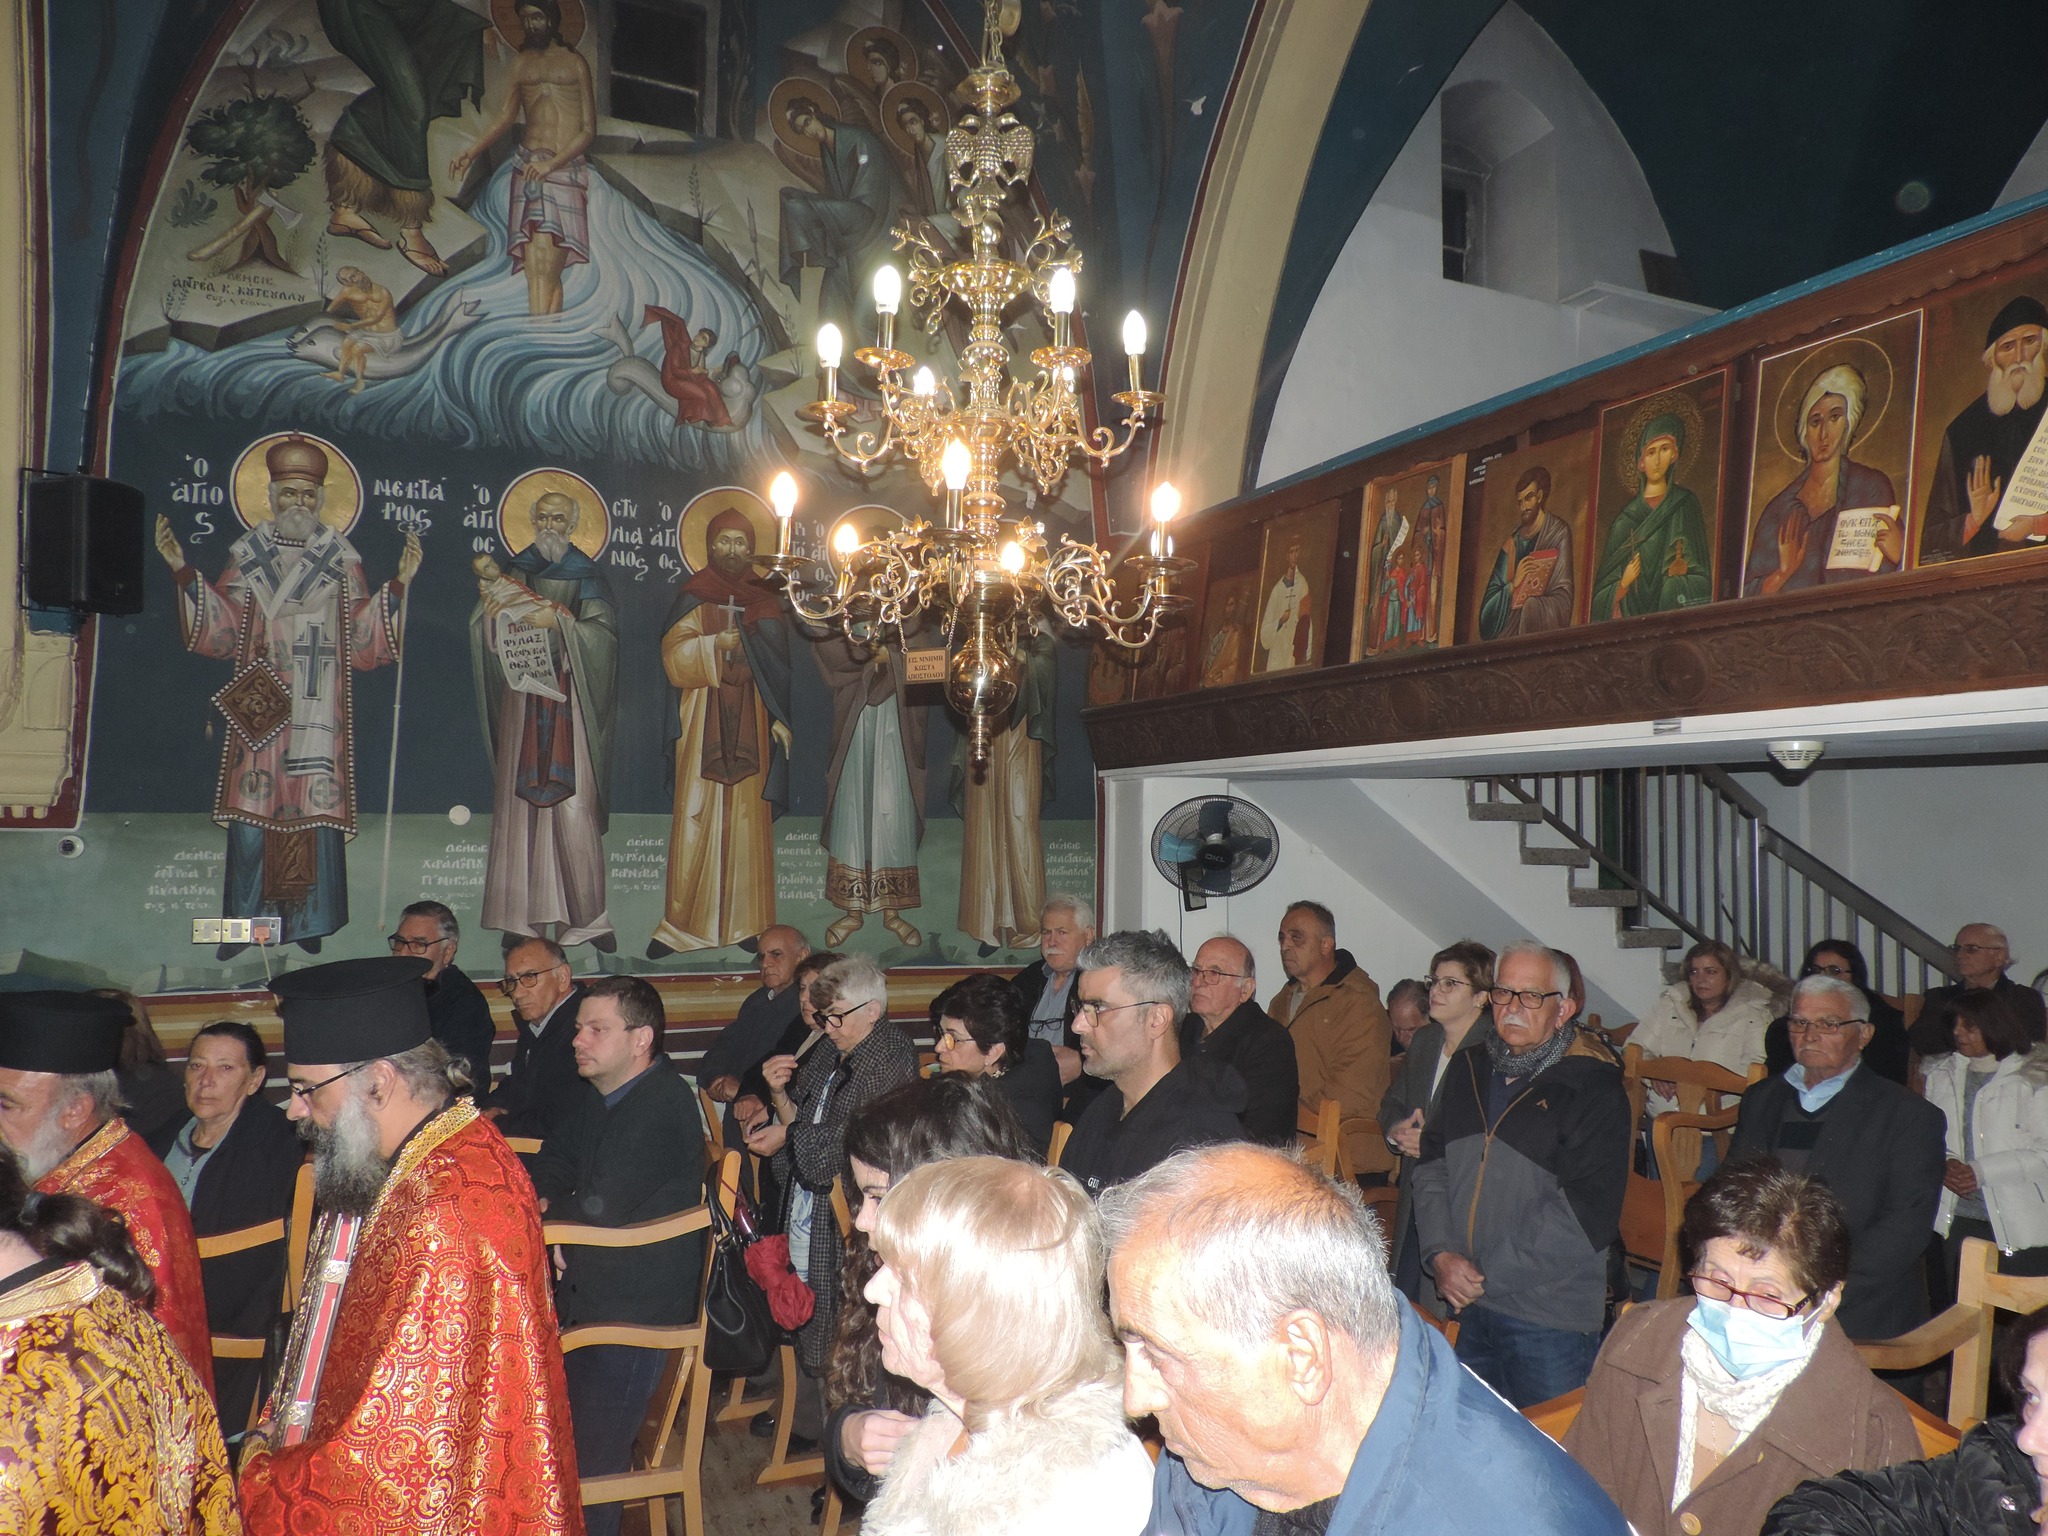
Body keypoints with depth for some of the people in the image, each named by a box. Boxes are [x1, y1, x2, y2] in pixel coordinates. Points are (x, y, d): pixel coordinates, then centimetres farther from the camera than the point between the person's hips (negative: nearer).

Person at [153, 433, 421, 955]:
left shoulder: (342, 563, 7)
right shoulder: (247, 556, 10)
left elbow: (362, 642, 0)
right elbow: (221, 633, 5)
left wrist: (398, 585, -8)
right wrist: (185, 573, -3)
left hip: (318, 711, -1)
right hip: (259, 707, 1)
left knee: (315, 810, -2)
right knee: (251, 813, -1)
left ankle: (308, 925, 8)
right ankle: (244, 925, 9)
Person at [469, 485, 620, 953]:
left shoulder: (585, 574, 7)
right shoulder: (514, 570, 15)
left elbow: (603, 631, -5)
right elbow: (489, 636, 10)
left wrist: (559, 620, -17)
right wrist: (490, 600, -8)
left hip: (568, 695, -3)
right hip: (522, 694, 3)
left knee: (573, 805, -9)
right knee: (518, 801, -2)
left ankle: (586, 914, -3)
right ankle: (524, 915, 2)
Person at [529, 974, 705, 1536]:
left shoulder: (665, 1107, -23)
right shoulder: (598, 1092, 7)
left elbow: (601, 1208, -25)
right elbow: (550, 1166, 16)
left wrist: (547, 1207, -6)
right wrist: (544, 1215, -4)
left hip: (633, 1316, -8)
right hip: (582, 1291, 8)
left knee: (590, 1461, -2)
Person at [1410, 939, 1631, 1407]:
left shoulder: (1594, 1089, -9)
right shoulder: (1469, 1070, 10)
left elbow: (1587, 1210, -16)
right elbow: (1432, 1163, 11)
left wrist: (1486, 1276, -15)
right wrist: (1440, 1253, -6)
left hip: (1549, 1320, -5)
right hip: (1465, 1311, 6)